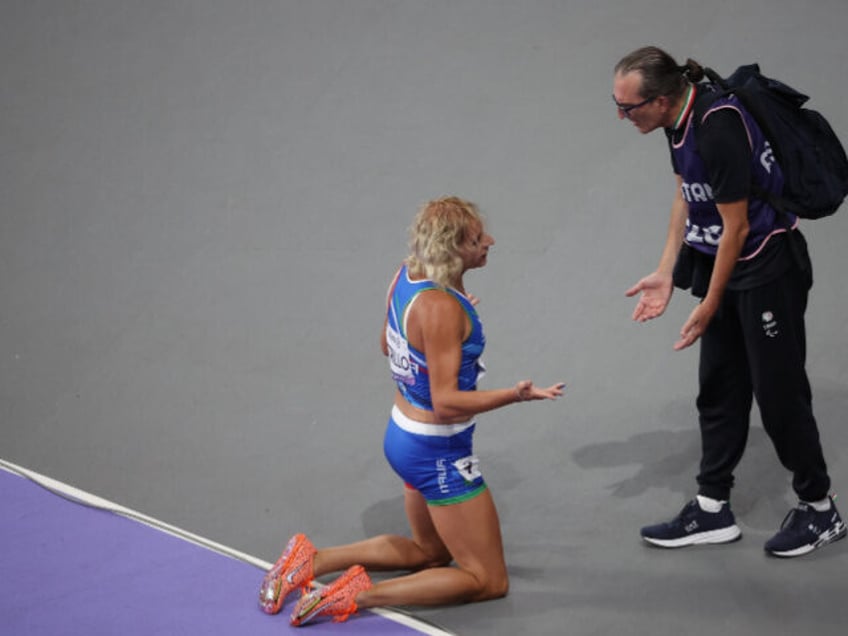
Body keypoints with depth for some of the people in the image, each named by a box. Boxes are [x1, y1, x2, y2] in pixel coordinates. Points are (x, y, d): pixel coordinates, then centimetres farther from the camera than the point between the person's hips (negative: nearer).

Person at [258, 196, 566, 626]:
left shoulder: (407, 273, -3)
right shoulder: (442, 307, -28)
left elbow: (387, 345, 13)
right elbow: (447, 402, -28)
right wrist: (515, 395, -38)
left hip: (403, 434, 9)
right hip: (439, 453, -9)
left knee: (428, 551, 30)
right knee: (489, 580, 4)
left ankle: (312, 559, 20)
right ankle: (361, 595, -7)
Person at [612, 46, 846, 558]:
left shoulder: (718, 130, -29)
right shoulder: (681, 116, -1)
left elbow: (735, 227, -22)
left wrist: (709, 307, -14)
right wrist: (667, 274, 9)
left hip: (768, 269, -9)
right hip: (721, 263, 9)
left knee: (778, 391, 1)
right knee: (720, 389, 12)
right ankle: (713, 510, 21)